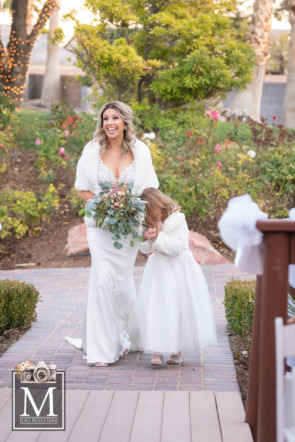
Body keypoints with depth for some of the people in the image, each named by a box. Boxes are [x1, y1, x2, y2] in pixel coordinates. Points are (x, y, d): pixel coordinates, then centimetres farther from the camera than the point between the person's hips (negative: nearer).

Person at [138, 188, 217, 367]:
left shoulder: (178, 220, -13)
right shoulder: (151, 223, 4)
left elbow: (176, 247, -20)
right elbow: (145, 249, 6)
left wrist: (159, 235, -18)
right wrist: (147, 238, -14)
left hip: (178, 270, -4)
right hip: (159, 270, 5)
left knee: (178, 309, 3)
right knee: (156, 309, -4)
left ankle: (177, 351, 17)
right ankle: (158, 352, -4)